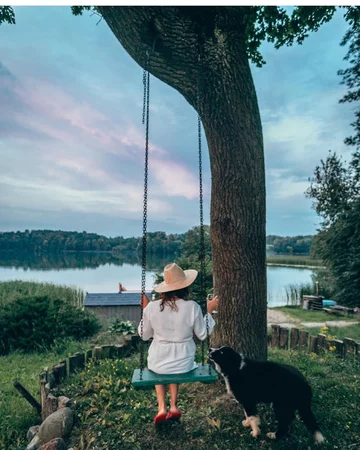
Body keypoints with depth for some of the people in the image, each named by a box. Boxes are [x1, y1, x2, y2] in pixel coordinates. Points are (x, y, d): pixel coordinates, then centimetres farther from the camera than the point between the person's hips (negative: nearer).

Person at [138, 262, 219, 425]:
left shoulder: (152, 307, -16)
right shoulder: (192, 307, -19)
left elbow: (144, 335, 0)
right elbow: (203, 335, -5)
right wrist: (209, 311, 3)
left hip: (158, 364, 0)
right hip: (184, 364, 0)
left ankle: (162, 407, 24)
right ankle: (173, 406, 31)